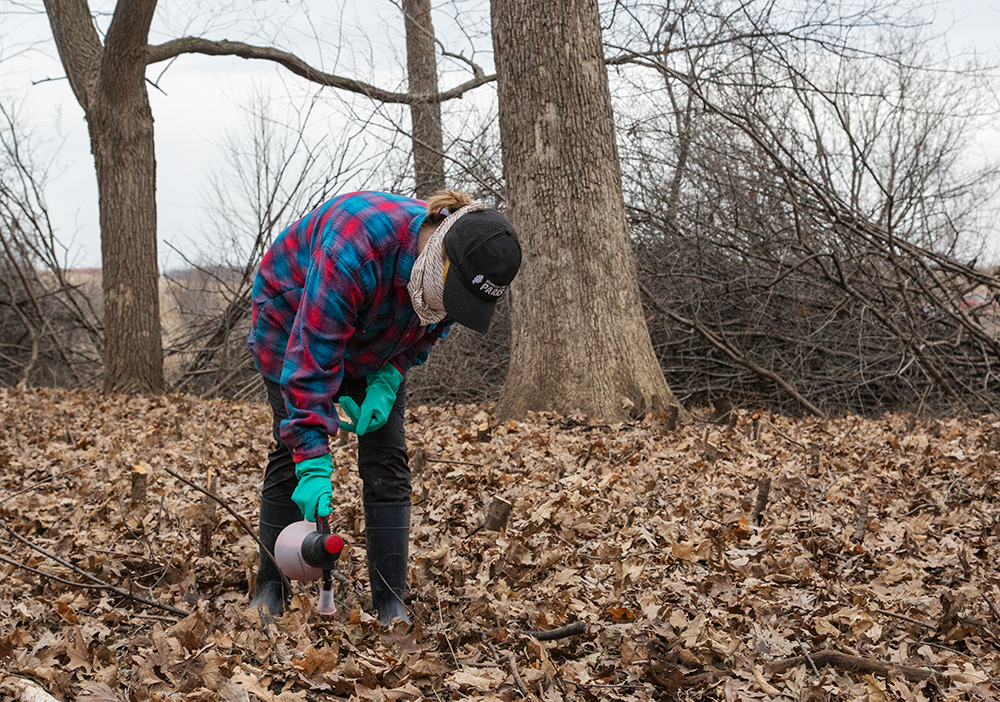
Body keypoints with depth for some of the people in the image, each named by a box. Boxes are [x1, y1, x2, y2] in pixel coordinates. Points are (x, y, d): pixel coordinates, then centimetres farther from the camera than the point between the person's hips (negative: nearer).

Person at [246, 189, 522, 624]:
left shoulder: (461, 269, -25)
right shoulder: (353, 253, -45)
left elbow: (427, 329, -2)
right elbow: (313, 358, -42)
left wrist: (388, 379, -20)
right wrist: (313, 464, -44)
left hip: (376, 341, 5)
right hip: (292, 319, -4)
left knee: (386, 459, -6)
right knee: (293, 451, -10)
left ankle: (392, 609, -6)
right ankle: (269, 593, 3)